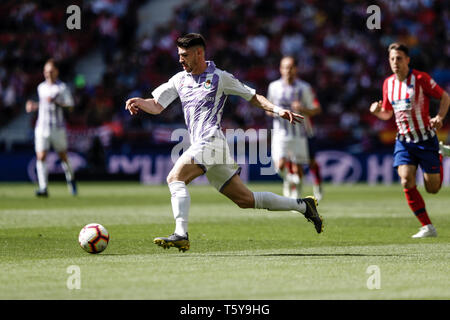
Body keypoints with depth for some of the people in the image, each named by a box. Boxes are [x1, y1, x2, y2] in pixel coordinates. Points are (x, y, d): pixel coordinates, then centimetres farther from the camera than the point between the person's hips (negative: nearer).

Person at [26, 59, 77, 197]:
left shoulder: (62, 87, -3)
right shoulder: (41, 87, 14)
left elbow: (70, 106, -8)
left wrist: (56, 102, -21)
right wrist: (35, 105, 11)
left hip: (58, 128, -4)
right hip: (42, 127, 4)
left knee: (63, 156, 6)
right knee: (41, 157, -10)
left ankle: (71, 180, 32)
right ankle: (43, 188, -13)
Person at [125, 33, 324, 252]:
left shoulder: (220, 77, 2)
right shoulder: (179, 80, 19)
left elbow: (253, 97, 7)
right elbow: (157, 106, 14)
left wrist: (278, 110, -7)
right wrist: (139, 102, -7)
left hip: (211, 141, -7)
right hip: (200, 145, 7)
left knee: (175, 178, -22)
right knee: (245, 199, 8)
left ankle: (181, 235, -30)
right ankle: (303, 205, 16)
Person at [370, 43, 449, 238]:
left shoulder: (420, 78, -12)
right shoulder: (388, 83, 4)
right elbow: (387, 113, 16)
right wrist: (377, 111, -6)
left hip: (426, 139, -4)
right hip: (404, 141, 4)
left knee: (432, 188, 0)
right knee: (406, 181, -17)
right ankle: (427, 227, -9)